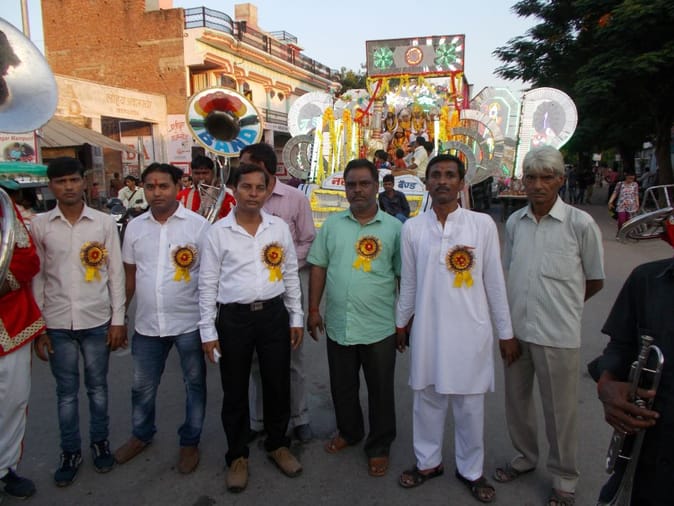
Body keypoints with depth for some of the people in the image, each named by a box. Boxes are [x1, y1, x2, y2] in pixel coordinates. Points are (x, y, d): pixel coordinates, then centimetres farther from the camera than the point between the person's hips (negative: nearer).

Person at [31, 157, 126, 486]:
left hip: (97, 320, 0)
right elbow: (36, 278, 2)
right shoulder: (38, 225, -1)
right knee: (66, 392, 12)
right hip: (57, 323, 1)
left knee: (97, 387, 13)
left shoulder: (104, 222, -2)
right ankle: (70, 451, 29)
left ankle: (100, 442, 33)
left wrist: (118, 320, -2)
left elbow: (116, 273, 0)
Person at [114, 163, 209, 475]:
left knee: (194, 384, 12)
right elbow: (129, 275, 12)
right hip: (147, 324, 4)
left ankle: (190, 442, 32)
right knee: (142, 385, 19)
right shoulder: (135, 227, 5)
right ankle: (141, 435, 44)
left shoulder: (198, 225, -8)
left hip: (189, 323, -3)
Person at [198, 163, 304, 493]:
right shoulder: (218, 231, -3)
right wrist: (208, 330, -3)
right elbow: (208, 283, -1)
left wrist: (296, 318, 7)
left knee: (278, 384, 13)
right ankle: (238, 456, 31)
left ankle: (278, 445, 36)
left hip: (274, 314, 2)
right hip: (233, 318, -1)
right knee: (235, 390, 11)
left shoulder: (279, 227, 3)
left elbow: (291, 275, 9)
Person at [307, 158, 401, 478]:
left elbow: (405, 277, 0)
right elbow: (318, 268, 7)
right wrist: (313, 310, 4)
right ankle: (349, 432, 43)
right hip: (338, 325, 3)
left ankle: (379, 446, 32)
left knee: (380, 391, 12)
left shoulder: (394, 227, -3)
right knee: (342, 387, 19)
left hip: (380, 328, -2)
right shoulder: (332, 224, 4)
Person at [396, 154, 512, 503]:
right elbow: (409, 281, 9)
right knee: (427, 399, 15)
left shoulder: (482, 224, -5)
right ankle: (428, 462, 36)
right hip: (427, 329, 2)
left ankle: (471, 470, 32)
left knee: (470, 405, 11)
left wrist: (505, 332, 2)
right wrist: (401, 322, 14)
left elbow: (494, 281, -1)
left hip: (470, 330, -1)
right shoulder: (412, 228, 1)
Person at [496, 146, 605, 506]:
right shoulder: (514, 222, 2)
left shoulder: (580, 224, -10)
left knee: (560, 411, 9)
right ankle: (525, 457, 42)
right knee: (516, 400, 18)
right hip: (515, 330, 4)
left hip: (558, 335, -4)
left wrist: (560, 305, 8)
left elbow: (595, 281, 0)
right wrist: (506, 330, 8)